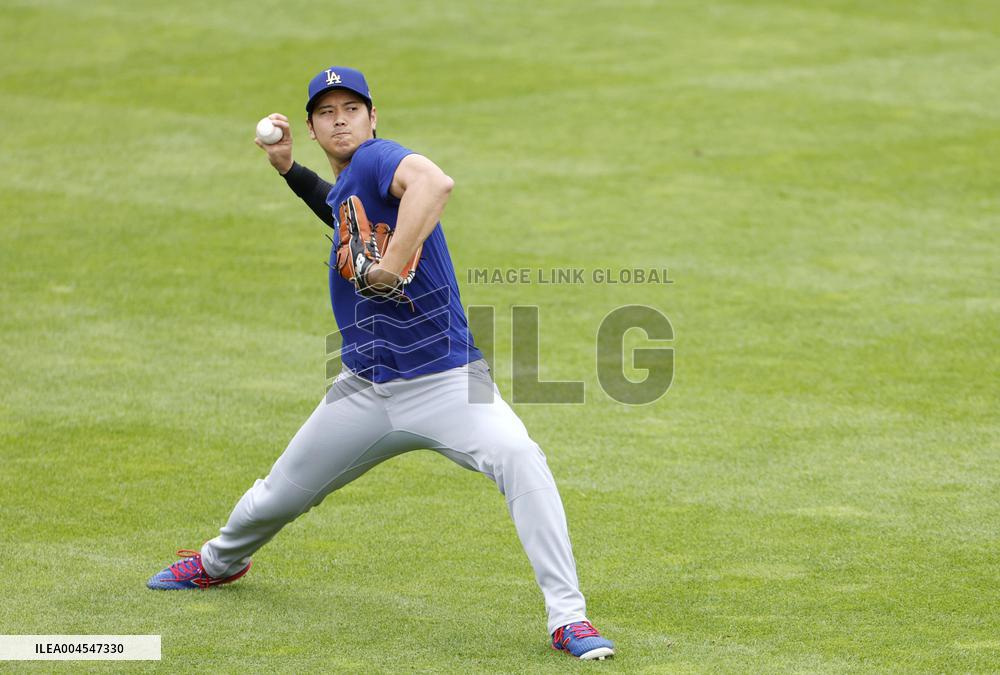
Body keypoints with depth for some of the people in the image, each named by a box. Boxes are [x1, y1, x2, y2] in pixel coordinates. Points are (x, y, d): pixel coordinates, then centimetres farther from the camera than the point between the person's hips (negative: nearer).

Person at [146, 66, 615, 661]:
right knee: (278, 497, 18)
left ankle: (568, 617, -30)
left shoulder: (377, 158, -13)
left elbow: (435, 182, -36)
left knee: (520, 458, -32)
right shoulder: (345, 186, 12)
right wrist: (289, 168, 26)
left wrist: (392, 266, -37)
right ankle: (221, 561, 51)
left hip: (446, 382, -8)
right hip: (366, 393, 8)